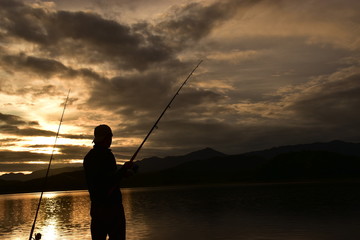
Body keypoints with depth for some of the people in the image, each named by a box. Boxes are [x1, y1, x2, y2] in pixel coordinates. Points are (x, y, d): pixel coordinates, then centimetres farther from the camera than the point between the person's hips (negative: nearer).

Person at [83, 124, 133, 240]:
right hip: (111, 203, -8)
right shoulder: (106, 155, -14)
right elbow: (112, 181, -18)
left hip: (96, 204, 8)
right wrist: (125, 168, -6)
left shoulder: (88, 156, 11)